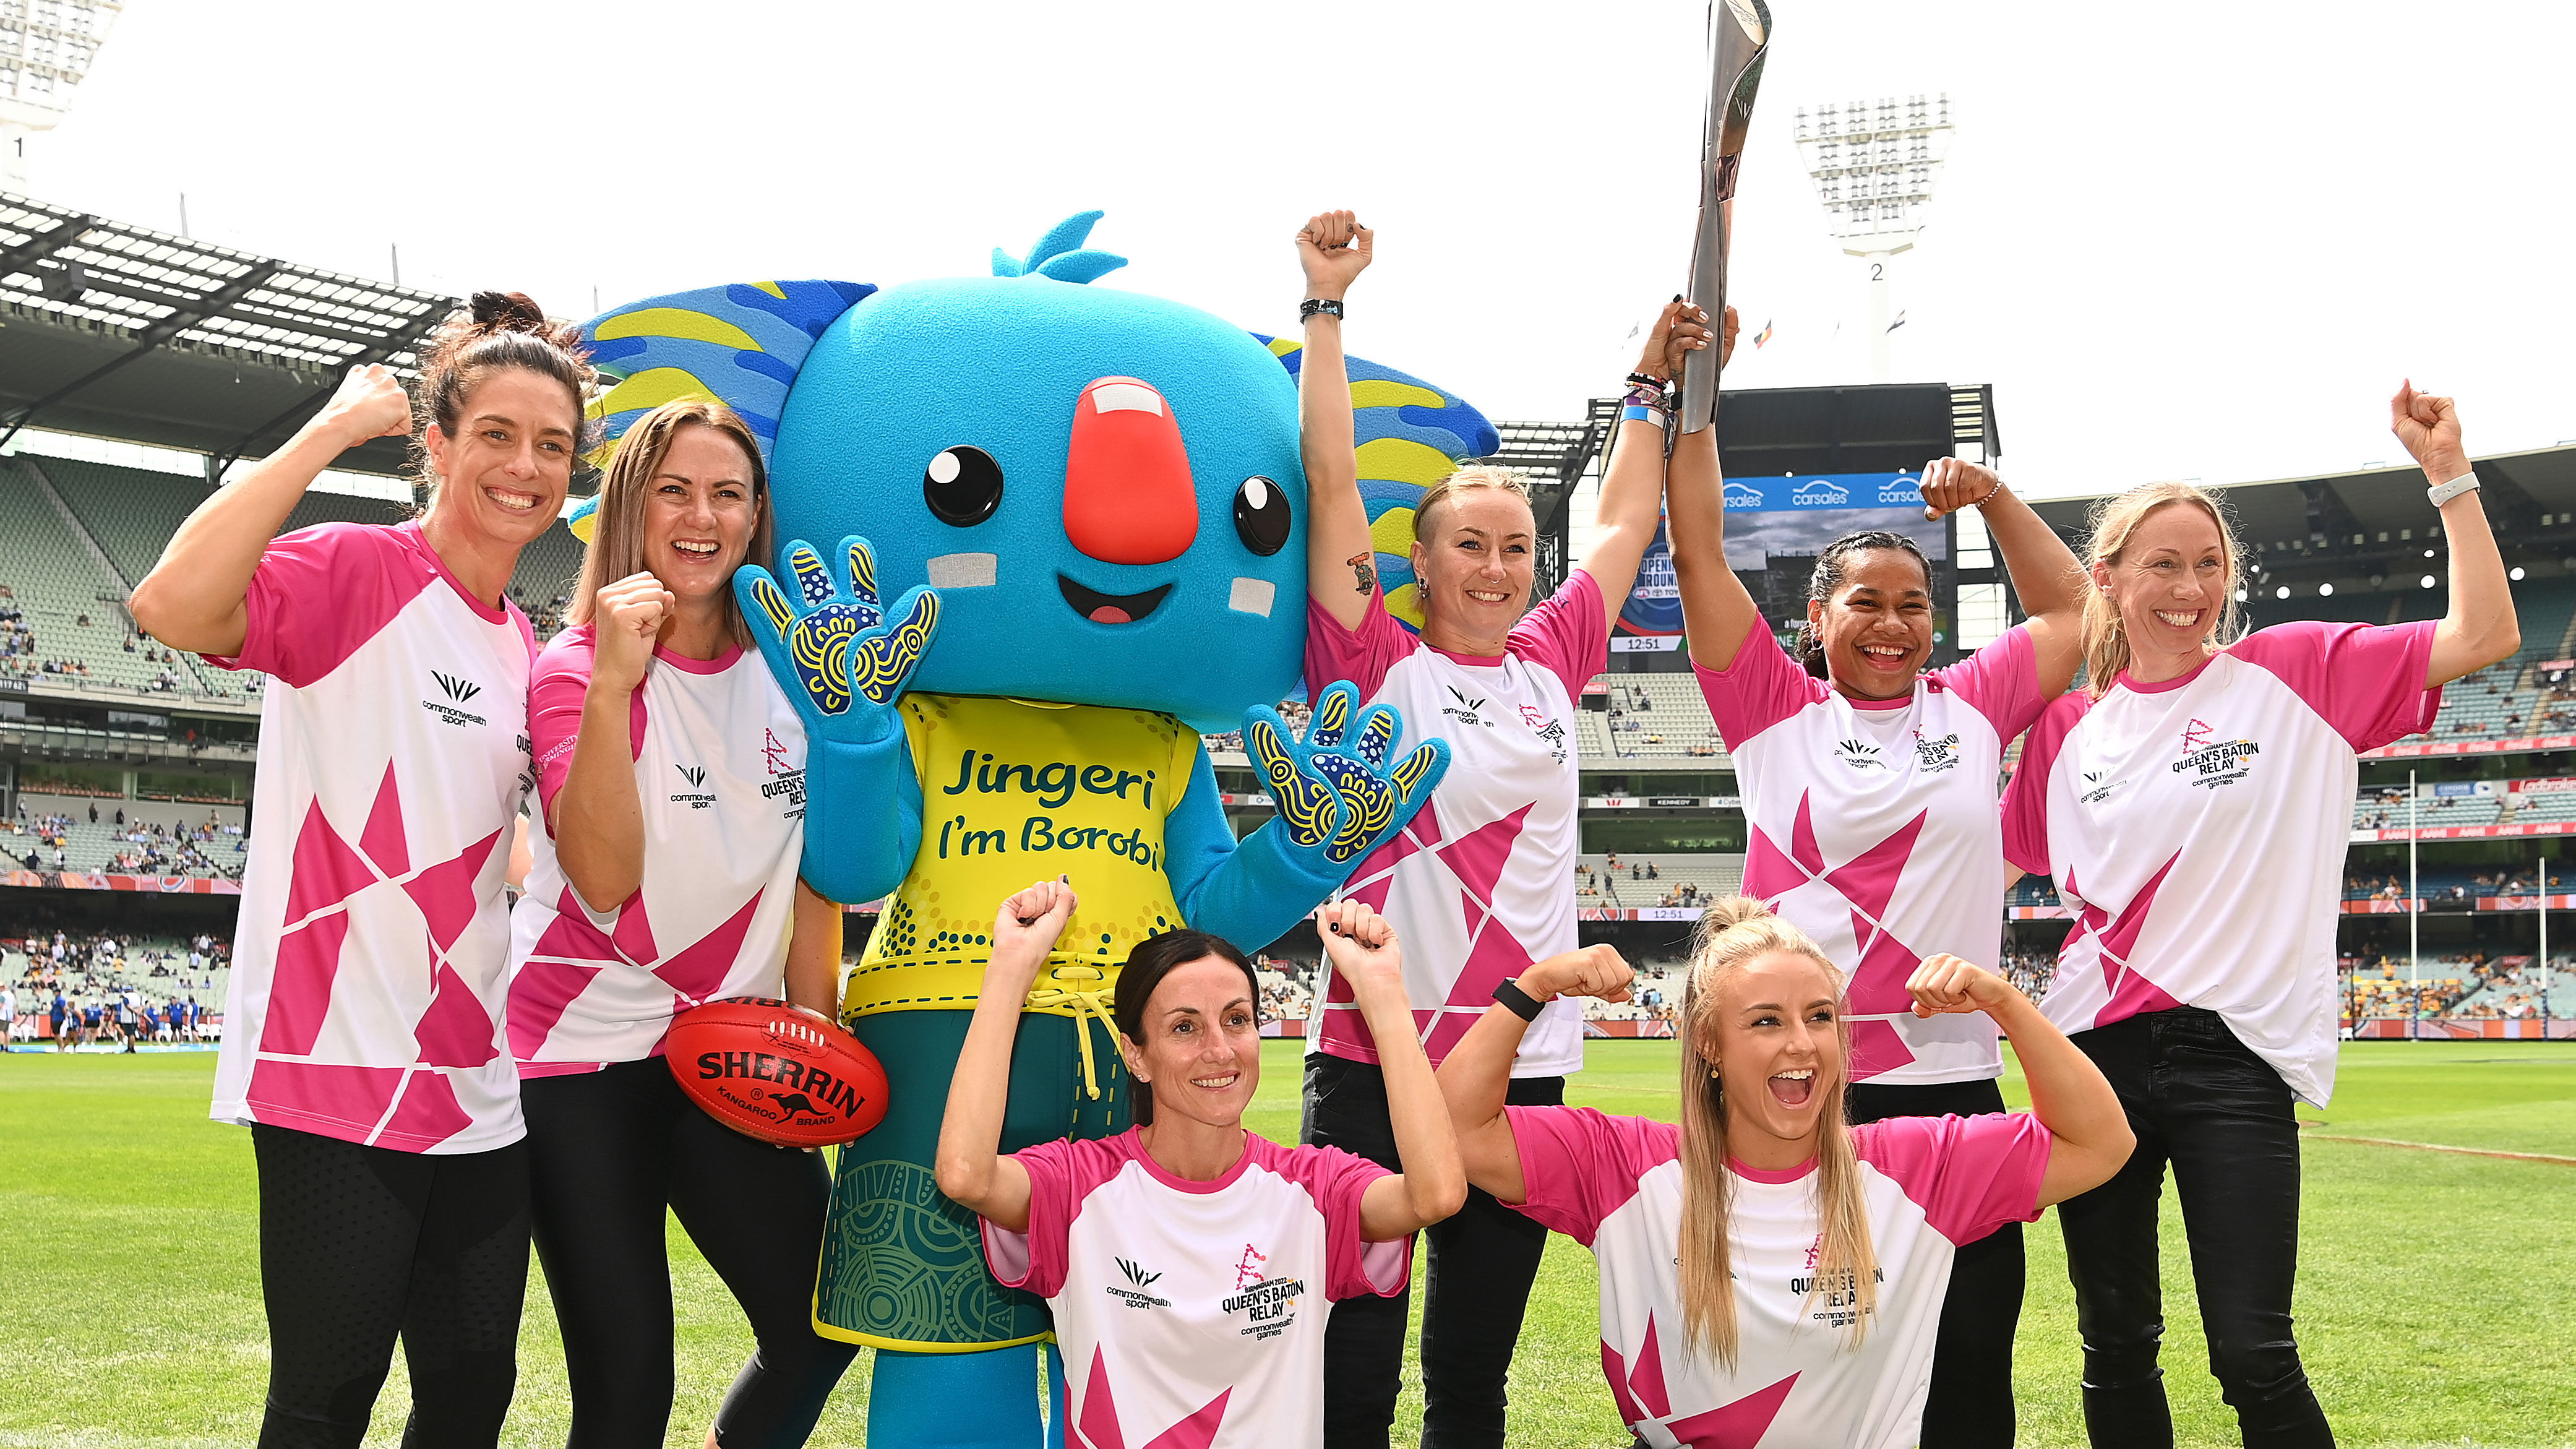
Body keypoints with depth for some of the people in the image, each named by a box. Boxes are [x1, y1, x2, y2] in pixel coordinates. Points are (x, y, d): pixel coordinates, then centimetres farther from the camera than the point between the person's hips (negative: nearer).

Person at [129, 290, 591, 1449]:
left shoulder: (522, 649, 13)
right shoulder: (354, 572, -8)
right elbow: (172, 609, -29)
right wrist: (335, 428, -21)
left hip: (473, 1082, 7)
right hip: (338, 1072, -7)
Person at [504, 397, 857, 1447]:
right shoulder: (575, 667, -9)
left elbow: (813, 866, 10)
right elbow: (606, 878, -23)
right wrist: (613, 684, -30)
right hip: (585, 1048, -5)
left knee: (821, 1327, 4)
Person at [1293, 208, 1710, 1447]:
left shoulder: (1550, 667, 11)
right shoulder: (1376, 666, 0)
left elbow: (1625, 518, 22)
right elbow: (1332, 483, -4)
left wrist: (1658, 381, 26)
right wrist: (1326, 304, -4)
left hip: (1525, 1058, 4)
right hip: (1374, 1054, -4)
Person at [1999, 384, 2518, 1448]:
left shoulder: (2294, 674, 1)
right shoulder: (2069, 726, 8)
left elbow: (2483, 636, -7)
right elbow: (1993, 863, 17)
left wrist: (2449, 475, -10)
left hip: (2233, 1052, -3)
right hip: (2098, 1044, 3)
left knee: (2252, 1355, -8)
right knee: (2115, 1348, 11)